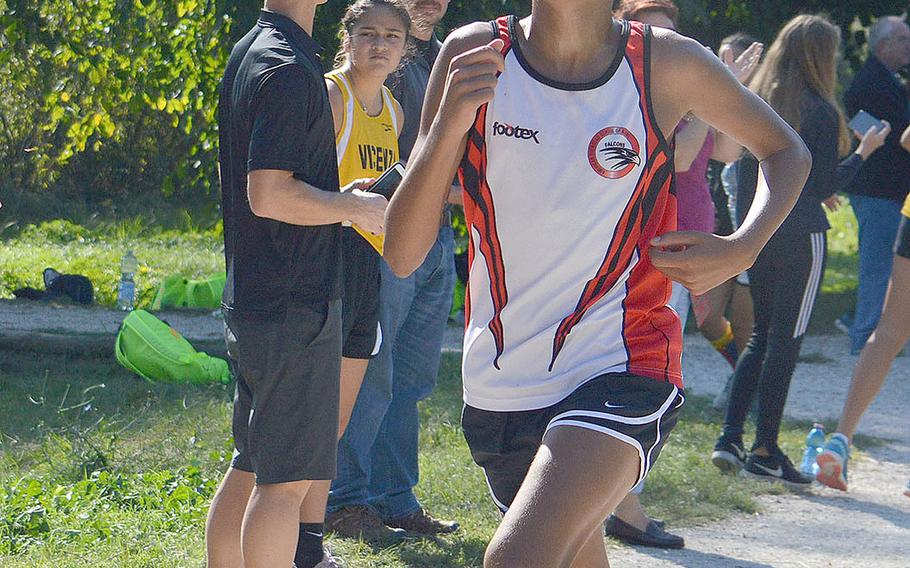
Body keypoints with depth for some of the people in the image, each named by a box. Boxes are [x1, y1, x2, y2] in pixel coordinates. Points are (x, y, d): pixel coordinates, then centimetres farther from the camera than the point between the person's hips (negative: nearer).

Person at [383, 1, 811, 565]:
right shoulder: (476, 54, -5)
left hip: (620, 369, -3)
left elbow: (788, 152, 13)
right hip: (499, 386, 4)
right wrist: (448, 126, -22)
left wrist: (741, 250, -6)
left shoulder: (667, 63, -7)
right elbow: (403, 255, -7)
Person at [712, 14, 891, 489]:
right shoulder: (820, 112, -12)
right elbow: (825, 186, -11)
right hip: (800, 236, -6)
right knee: (785, 343, 0)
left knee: (761, 337, 16)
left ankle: (730, 439, 8)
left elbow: (742, 169, 11)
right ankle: (766, 453, 1)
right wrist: (863, 152, 0)